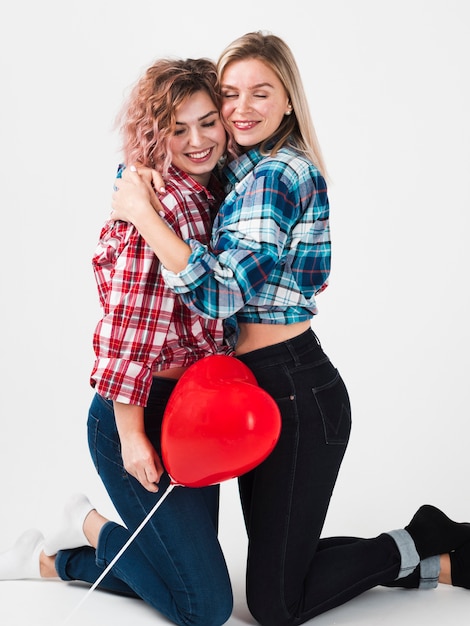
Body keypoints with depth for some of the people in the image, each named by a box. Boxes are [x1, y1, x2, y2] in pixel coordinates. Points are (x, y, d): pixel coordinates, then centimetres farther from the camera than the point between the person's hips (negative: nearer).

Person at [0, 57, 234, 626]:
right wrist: (132, 435, -20)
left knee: (188, 574, 18)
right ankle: (90, 532, 18)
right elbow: (127, 325, -21)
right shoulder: (157, 202, -18)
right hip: (139, 414, -9)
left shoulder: (216, 196, 10)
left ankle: (52, 558, 31)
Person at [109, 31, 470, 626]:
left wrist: (143, 213, -20)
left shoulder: (276, 175, -15)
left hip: (295, 393, -10)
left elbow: (221, 291, -23)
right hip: (265, 388, 10)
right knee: (277, 566, 18)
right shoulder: (245, 171, 14)